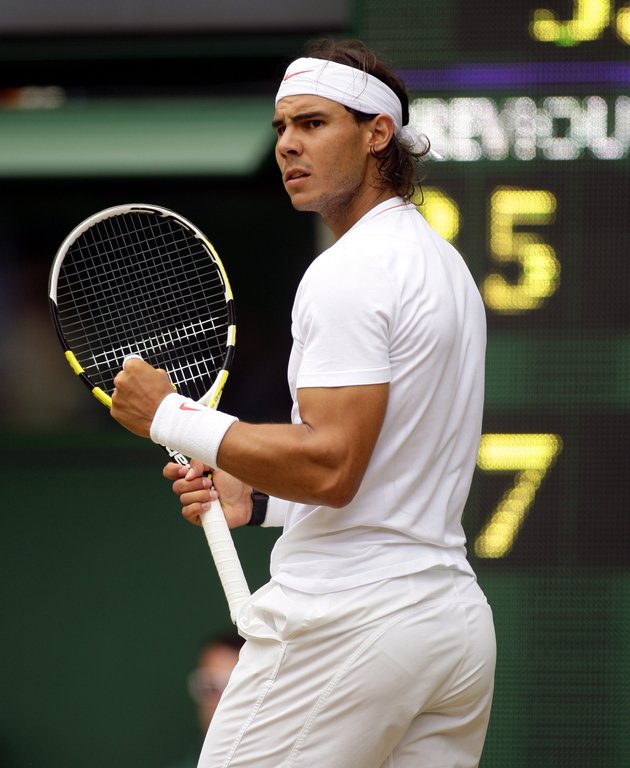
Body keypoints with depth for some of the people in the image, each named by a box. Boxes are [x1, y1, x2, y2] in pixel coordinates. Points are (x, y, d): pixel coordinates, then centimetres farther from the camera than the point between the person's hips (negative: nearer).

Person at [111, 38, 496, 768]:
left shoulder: (347, 272, -12)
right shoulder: (442, 263, 18)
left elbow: (331, 467, -21)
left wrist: (171, 418, -12)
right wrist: (257, 501, 18)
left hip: (347, 622, -9)